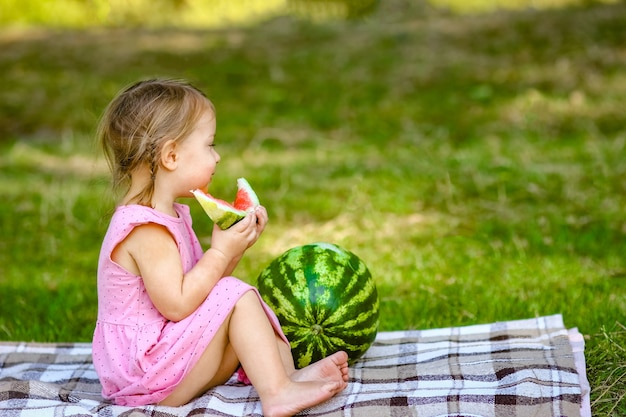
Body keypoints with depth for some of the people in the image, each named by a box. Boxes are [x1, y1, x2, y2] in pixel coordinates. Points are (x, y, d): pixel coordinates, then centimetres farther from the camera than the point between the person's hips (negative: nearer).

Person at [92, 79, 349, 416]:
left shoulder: (170, 214, 11)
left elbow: (200, 284, 12)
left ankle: (291, 375, -5)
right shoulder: (145, 228, -23)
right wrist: (222, 252, -21)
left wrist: (236, 244, 0)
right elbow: (177, 303, -28)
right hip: (142, 373, -11)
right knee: (236, 297, -19)